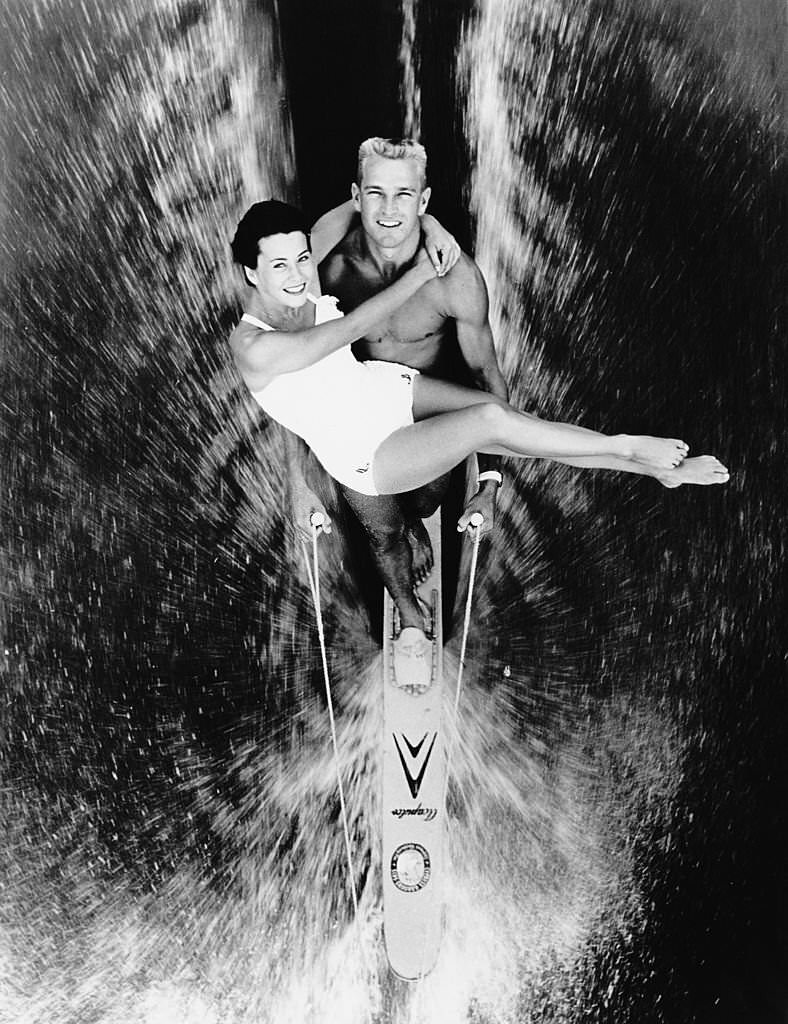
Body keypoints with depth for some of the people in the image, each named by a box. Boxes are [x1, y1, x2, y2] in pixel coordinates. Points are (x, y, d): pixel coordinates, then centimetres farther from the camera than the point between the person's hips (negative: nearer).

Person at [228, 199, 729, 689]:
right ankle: (625, 447, -5)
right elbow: (353, 327, -23)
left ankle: (658, 468, -6)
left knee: (503, 410, -12)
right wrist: (421, 272, -14)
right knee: (493, 421, -25)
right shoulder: (254, 348, -23)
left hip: (388, 385, 7)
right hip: (367, 456, -7)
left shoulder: (305, 293, -3)